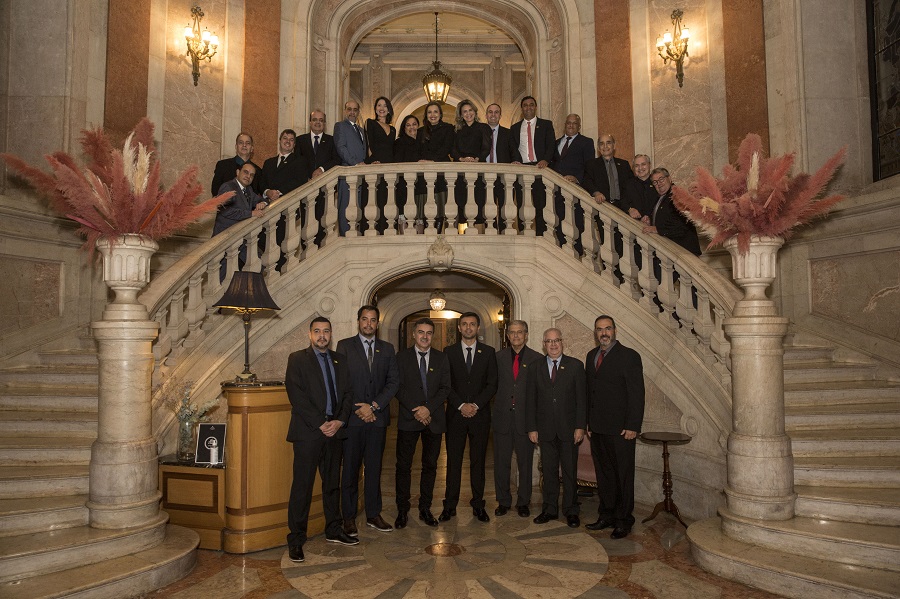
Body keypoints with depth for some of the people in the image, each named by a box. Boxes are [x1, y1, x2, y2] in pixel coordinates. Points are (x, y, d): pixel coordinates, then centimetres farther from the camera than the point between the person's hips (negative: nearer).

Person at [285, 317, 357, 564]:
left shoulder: (339, 362, 15)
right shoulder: (297, 359, 0)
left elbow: (347, 394, 10)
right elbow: (297, 396, -10)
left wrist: (339, 421, -7)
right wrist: (320, 424, -14)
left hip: (334, 431, 5)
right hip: (308, 432, -5)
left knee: (332, 483, 13)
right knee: (302, 486, -2)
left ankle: (333, 530, 26)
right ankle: (296, 539, 8)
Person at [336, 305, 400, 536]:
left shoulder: (387, 349, 11)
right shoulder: (344, 346, 2)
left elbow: (394, 381, 3)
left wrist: (373, 406, -8)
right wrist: (358, 409, -9)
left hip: (378, 417, 3)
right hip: (352, 417, -3)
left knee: (374, 468, 9)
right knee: (350, 468, 3)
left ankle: (373, 515, 19)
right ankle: (349, 517, 13)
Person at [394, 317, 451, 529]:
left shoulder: (441, 358, 7)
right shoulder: (402, 357, 3)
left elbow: (445, 388, 1)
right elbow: (398, 387, -3)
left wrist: (429, 408, -13)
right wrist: (415, 409, -13)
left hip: (434, 419, 2)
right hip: (408, 418, -1)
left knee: (430, 465, 8)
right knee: (404, 466, 2)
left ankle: (425, 509, 19)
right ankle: (402, 510, 14)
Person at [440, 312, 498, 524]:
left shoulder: (488, 352, 6)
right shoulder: (448, 352, 6)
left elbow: (492, 384, 2)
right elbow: (446, 384, 1)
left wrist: (476, 405, -10)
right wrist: (461, 405, -10)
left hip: (480, 414, 0)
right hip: (455, 414, 0)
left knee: (478, 461, 5)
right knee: (453, 460, 2)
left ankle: (478, 505, 13)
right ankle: (450, 505, 10)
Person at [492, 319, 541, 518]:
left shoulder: (536, 359, 0)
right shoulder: (499, 357, 6)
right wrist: (494, 409, -2)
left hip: (525, 418, -1)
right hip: (502, 417, 2)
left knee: (525, 462, 8)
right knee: (501, 462, 9)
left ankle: (523, 502, 23)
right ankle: (503, 501, 23)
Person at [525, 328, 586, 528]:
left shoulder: (575, 365, 1)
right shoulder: (536, 367, 6)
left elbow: (581, 398, -2)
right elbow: (530, 399, 6)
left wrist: (580, 426, -8)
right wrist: (532, 428, 1)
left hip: (568, 429, -2)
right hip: (545, 429, 2)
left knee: (569, 472, 5)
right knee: (549, 471, 9)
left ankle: (571, 511, 18)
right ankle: (550, 509, 21)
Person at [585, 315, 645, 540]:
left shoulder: (629, 356, -8)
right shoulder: (591, 356, 12)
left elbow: (637, 394, -11)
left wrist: (632, 426, -15)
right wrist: (588, 422, 10)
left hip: (620, 429, -6)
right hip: (597, 428, 6)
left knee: (623, 476, 4)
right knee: (603, 474, 14)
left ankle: (623, 521, 16)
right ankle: (606, 515, 25)